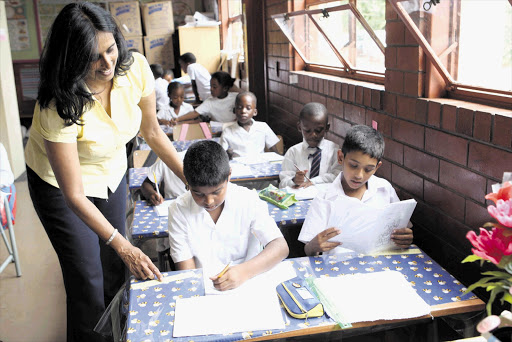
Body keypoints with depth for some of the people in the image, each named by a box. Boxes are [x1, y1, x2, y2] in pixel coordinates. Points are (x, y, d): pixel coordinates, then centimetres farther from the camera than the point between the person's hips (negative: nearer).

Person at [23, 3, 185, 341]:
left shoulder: (136, 68, -24)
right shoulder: (58, 107, -36)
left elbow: (152, 131, -6)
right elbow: (74, 195, -31)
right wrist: (124, 246, -35)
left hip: (111, 173, 5)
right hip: (60, 183, -4)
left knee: (115, 272, 16)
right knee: (88, 281, -2)